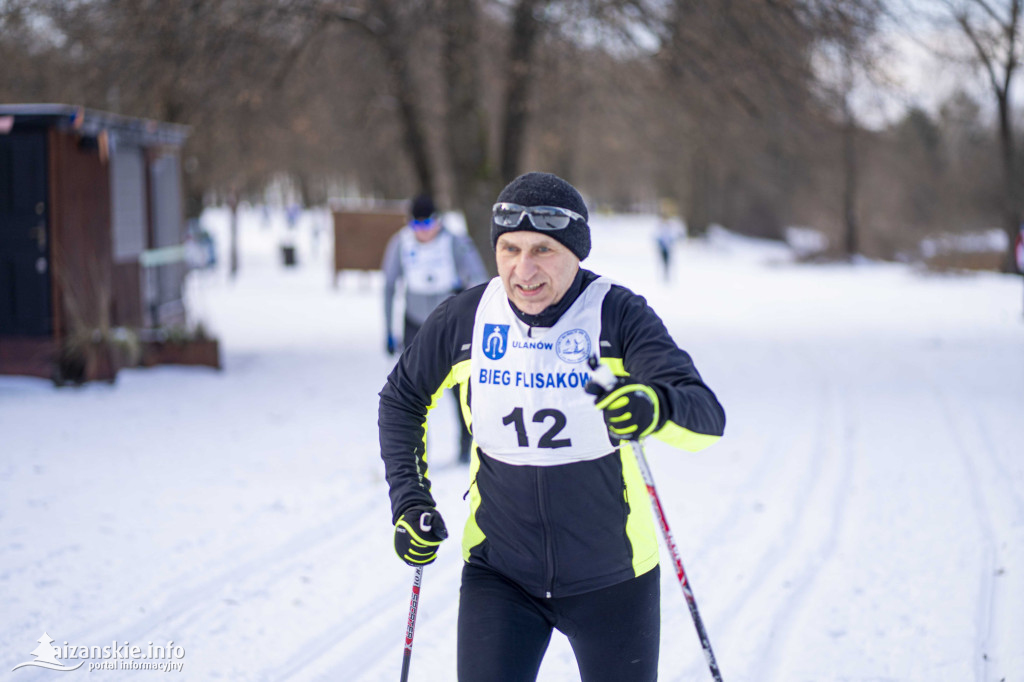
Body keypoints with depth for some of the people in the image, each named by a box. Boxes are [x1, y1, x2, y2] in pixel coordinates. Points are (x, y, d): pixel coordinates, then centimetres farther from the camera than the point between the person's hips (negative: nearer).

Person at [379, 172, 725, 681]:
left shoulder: (618, 316, -14)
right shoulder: (464, 320, -6)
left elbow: (707, 417, -25)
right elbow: (401, 400, 13)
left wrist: (655, 406, -47)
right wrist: (408, 501, 2)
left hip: (610, 578, -1)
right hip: (498, 575, 1)